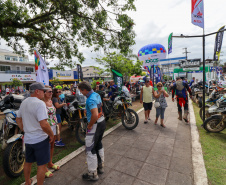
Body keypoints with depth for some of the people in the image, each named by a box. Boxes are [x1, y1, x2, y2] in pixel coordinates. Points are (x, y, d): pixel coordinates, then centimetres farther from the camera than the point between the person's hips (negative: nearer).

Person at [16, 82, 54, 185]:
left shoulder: (24, 102, 5)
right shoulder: (39, 103, -23)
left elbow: (18, 119, 15)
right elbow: (43, 124, -29)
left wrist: (25, 131, 19)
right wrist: (51, 135, -16)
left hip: (28, 139, 9)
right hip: (40, 140, -8)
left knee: (28, 162, 26)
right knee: (41, 165, 8)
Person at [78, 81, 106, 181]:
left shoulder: (90, 99, -24)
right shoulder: (97, 94, 4)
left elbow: (95, 115, -33)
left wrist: (89, 126, -19)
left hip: (95, 125, -10)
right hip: (102, 122, 10)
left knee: (90, 149, 5)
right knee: (99, 145, 23)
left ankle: (92, 174, 21)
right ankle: (100, 166, 41)